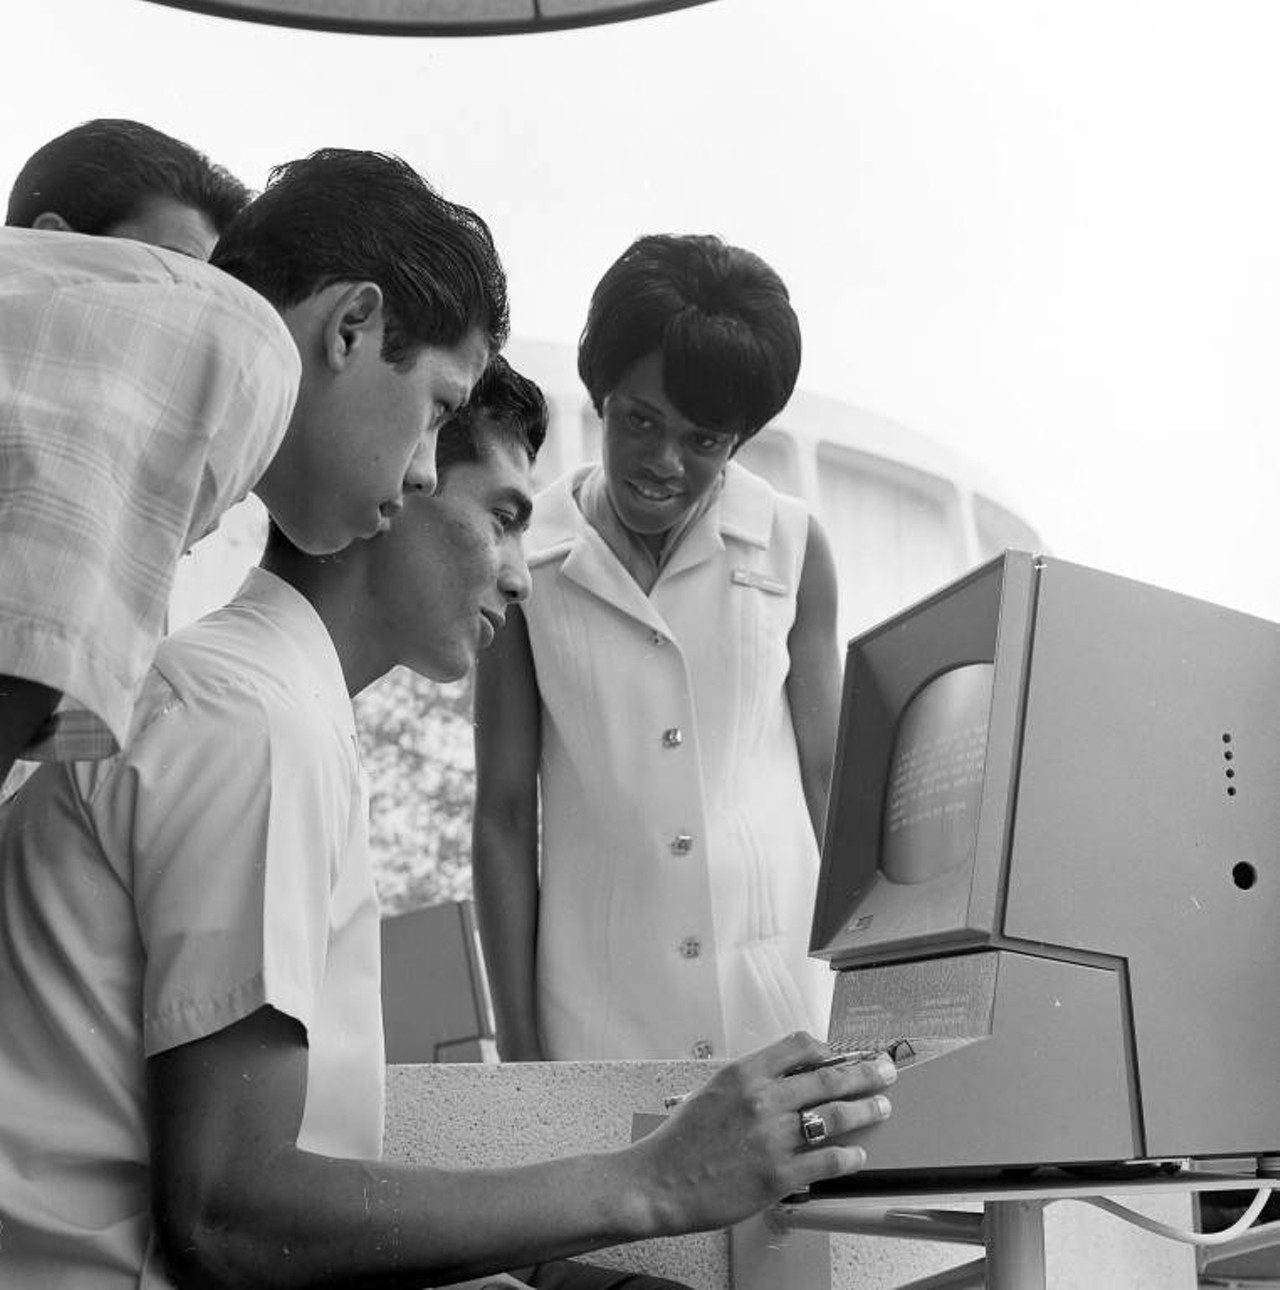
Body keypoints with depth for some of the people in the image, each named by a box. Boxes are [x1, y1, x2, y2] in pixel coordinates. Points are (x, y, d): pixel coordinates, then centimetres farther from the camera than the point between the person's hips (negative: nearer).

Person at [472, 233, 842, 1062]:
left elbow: (827, 786, 8)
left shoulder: (792, 549, 3)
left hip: (786, 999, 1)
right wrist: (520, 1049, 1)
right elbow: (504, 816, 2)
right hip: (597, 1023, -1)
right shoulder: (528, 564, -1)